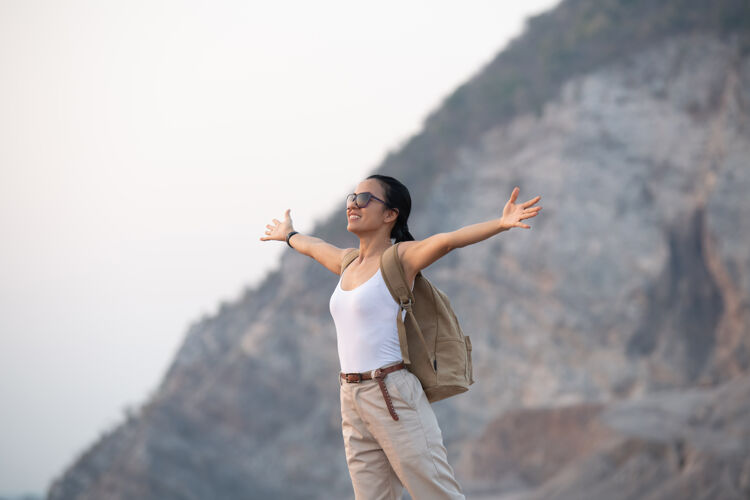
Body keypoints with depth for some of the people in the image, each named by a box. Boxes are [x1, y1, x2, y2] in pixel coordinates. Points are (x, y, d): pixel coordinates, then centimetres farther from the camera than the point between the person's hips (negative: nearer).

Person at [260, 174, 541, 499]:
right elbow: (312, 246, 37)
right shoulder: (348, 261, 15)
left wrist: (502, 223, -40)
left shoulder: (400, 258, -6)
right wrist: (287, 235, 58)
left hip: (394, 396, -7)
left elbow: (446, 240, -23)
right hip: (353, 400, 7)